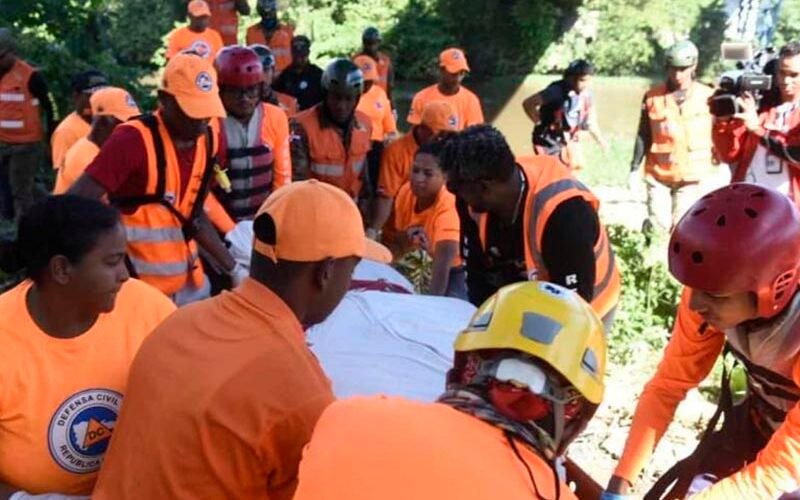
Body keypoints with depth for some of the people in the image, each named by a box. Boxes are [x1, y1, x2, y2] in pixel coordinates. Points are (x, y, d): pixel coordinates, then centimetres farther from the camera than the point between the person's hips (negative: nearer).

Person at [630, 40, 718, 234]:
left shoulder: (708, 96, 0)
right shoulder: (653, 96, 1)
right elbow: (643, 136, 6)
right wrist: (634, 167, 2)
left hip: (693, 176, -1)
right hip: (658, 174, 1)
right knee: (658, 226, -1)